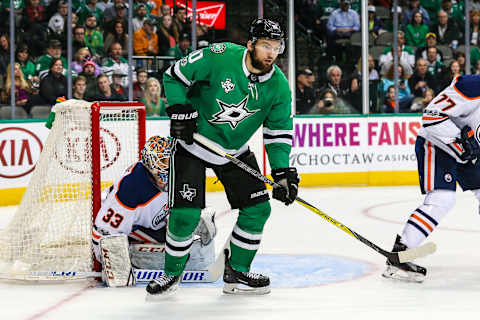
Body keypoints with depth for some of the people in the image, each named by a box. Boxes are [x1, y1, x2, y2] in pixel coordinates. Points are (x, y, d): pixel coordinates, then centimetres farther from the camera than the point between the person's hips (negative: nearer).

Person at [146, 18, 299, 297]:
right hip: (193, 143, -5)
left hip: (234, 150, 5)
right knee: (185, 214, -14)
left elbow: (279, 132, -2)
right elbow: (174, 75, -11)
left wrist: (283, 172, -12)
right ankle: (172, 274, 9)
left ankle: (237, 273, 16)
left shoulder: (279, 86, -8)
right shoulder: (219, 57, -21)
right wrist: (180, 111, -20)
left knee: (258, 208, -1)